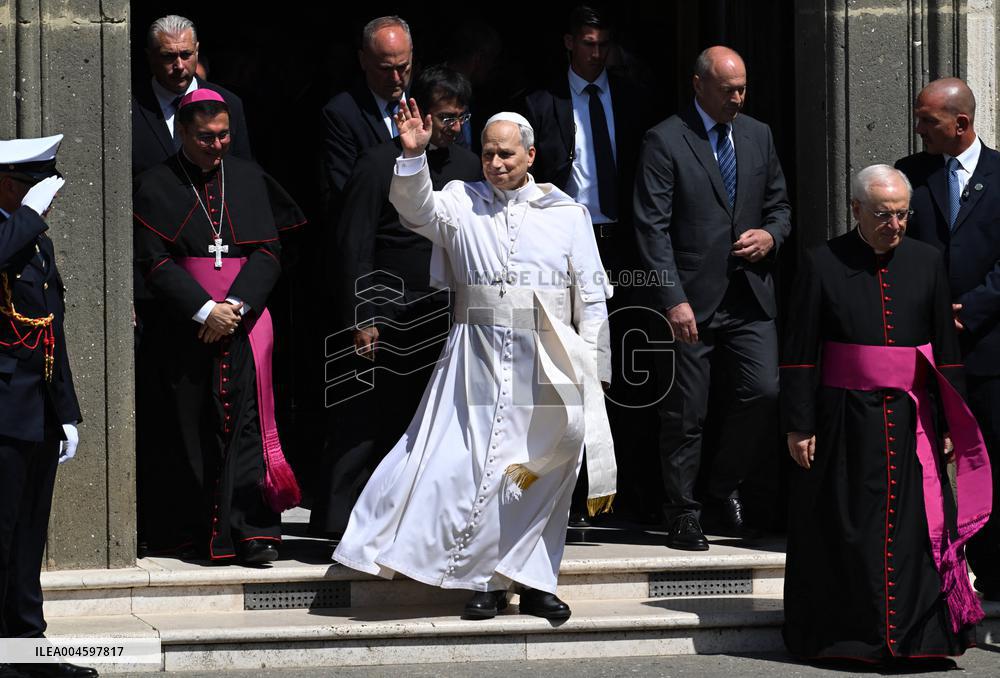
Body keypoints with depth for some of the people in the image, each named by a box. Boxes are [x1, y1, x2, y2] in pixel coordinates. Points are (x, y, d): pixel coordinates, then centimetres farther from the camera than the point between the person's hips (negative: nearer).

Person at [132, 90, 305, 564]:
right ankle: (188, 532, 11)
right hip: (184, 325, -1)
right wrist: (204, 310, -14)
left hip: (245, 323, 1)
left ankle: (253, 531, -11)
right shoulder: (154, 187, 4)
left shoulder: (250, 180, 11)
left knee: (246, 423, -8)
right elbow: (155, 263, -4)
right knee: (187, 429, 1)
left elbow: (268, 253, 6)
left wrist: (237, 305, -10)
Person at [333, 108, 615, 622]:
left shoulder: (567, 214, 10)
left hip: (548, 367, 0)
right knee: (473, 466, -7)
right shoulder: (462, 202, 11)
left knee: (541, 477, 0)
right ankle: (486, 580, 1)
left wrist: (589, 370, 2)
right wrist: (413, 157, -25)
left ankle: (534, 581, 9)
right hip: (477, 361, 0)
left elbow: (592, 300, 9)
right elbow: (417, 210, -9)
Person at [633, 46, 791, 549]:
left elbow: (778, 203, 22)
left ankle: (724, 488, 14)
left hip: (749, 297, 4)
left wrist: (771, 234, -3)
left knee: (763, 392, -8)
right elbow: (652, 228, -10)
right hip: (691, 300, -4)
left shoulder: (758, 136, 13)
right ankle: (682, 516, 13)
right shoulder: (664, 141, -5)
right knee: (685, 414, 1)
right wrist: (673, 300, -17)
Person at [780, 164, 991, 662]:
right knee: (849, 531, 2)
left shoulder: (926, 263, 6)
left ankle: (919, 632, 6)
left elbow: (946, 349, 9)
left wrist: (950, 425, 5)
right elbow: (800, 354, -1)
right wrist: (799, 426, -6)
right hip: (845, 421, -2)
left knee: (916, 527, -1)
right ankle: (851, 635, 12)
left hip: (911, 419, 2)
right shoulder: (823, 265, -1)